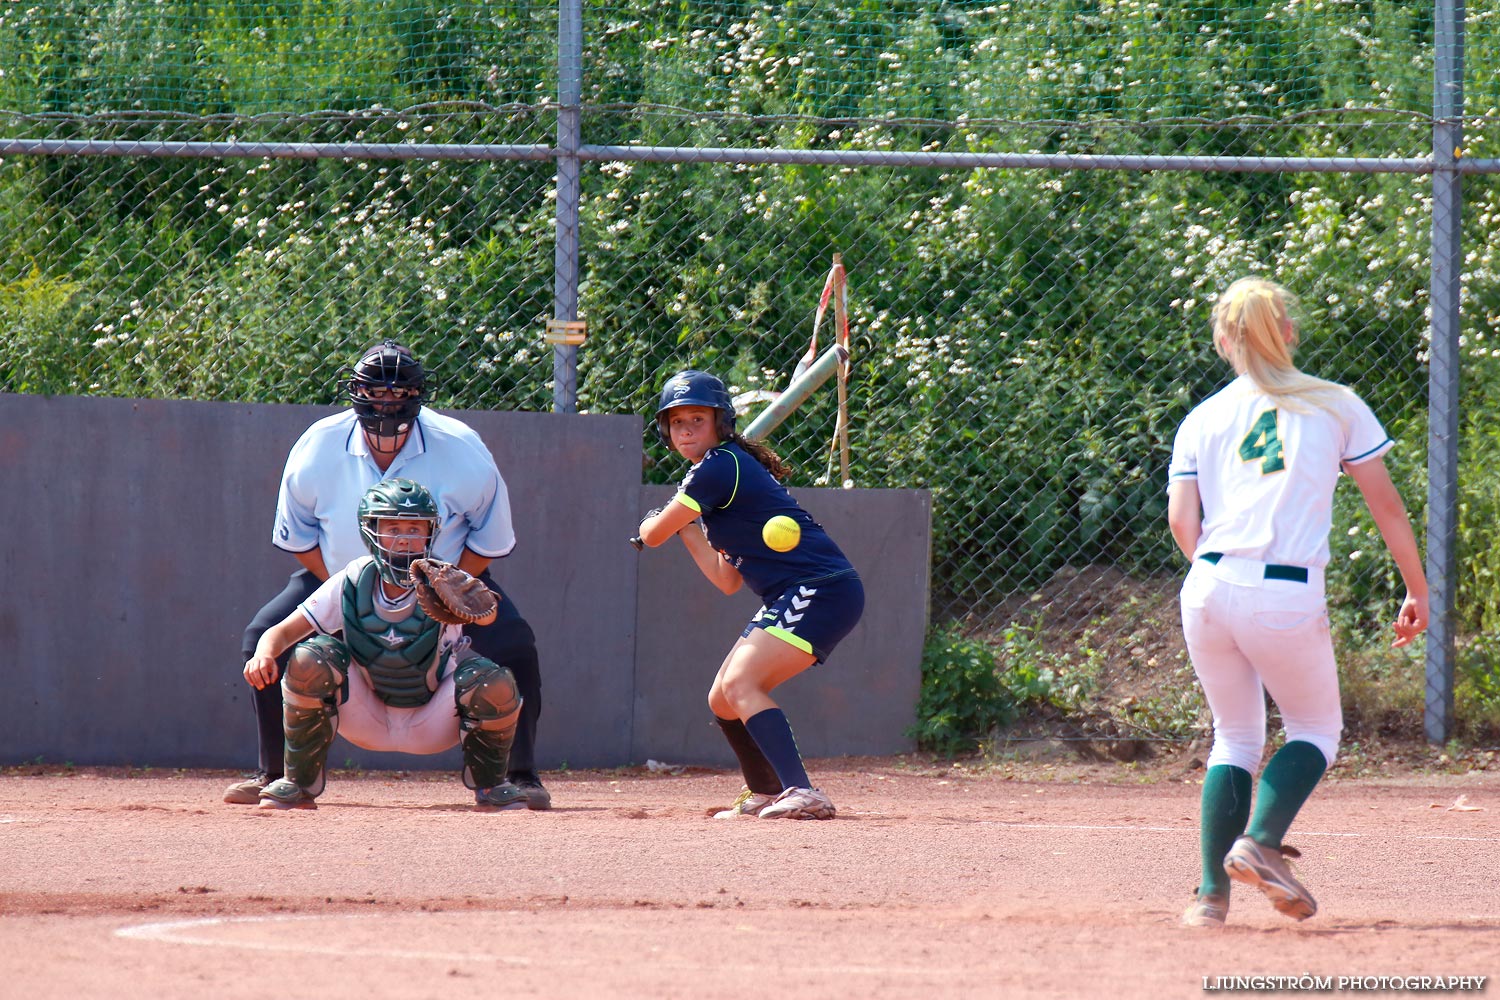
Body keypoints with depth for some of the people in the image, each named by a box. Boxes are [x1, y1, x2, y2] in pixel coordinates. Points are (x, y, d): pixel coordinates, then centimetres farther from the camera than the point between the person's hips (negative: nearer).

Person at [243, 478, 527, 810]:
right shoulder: (351, 586, -15)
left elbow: (486, 614, -40)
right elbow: (282, 632, -17)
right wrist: (264, 654, -40)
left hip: (434, 725, -1)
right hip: (366, 718, 1)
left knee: (495, 683, -28)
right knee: (308, 660, -24)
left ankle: (489, 783, 2)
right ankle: (300, 784, -5)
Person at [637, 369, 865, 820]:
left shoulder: (718, 467, -11)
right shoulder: (727, 471, 20)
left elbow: (652, 535, -5)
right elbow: (727, 580, 20)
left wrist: (650, 522, 18)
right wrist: (686, 530, 20)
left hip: (823, 592, -10)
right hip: (791, 599, 10)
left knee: (739, 684, -23)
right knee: (723, 701, 16)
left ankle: (802, 794, -35)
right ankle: (766, 794, 33)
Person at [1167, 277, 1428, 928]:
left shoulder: (1203, 419, 14)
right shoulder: (1336, 406, 9)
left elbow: (1182, 522, 5)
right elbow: (1386, 506, 8)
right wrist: (1417, 591, 16)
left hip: (1209, 590, 3)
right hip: (1290, 600, -3)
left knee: (1235, 738, 18)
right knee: (1316, 730, 17)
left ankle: (1212, 890, 7)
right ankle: (1260, 842, -9)